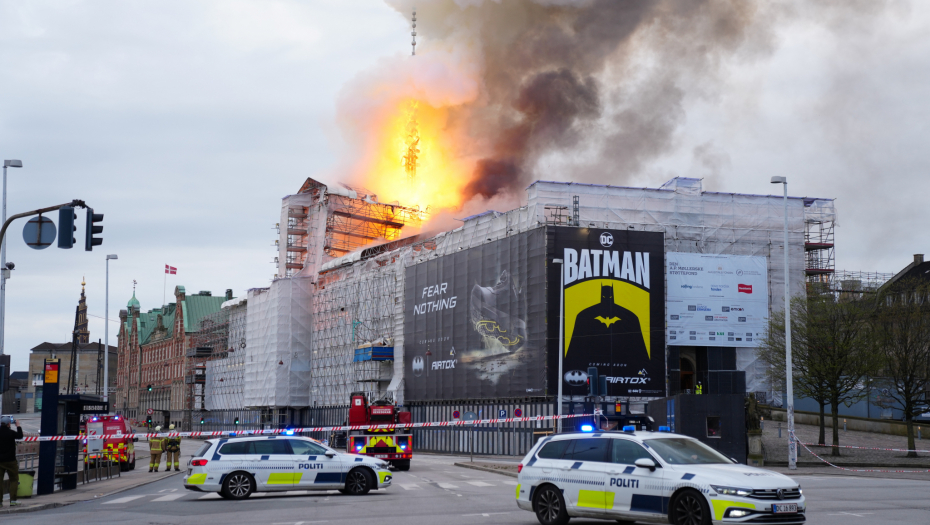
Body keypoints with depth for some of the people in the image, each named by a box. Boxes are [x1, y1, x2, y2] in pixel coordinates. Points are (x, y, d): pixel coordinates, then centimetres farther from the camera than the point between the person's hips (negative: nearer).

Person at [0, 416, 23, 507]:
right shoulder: (10, 432, -13)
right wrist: (18, 426, 12)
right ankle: (13, 500, 1)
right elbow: (20, 436, 0)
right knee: (14, 479, 7)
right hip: (10, 461, -3)